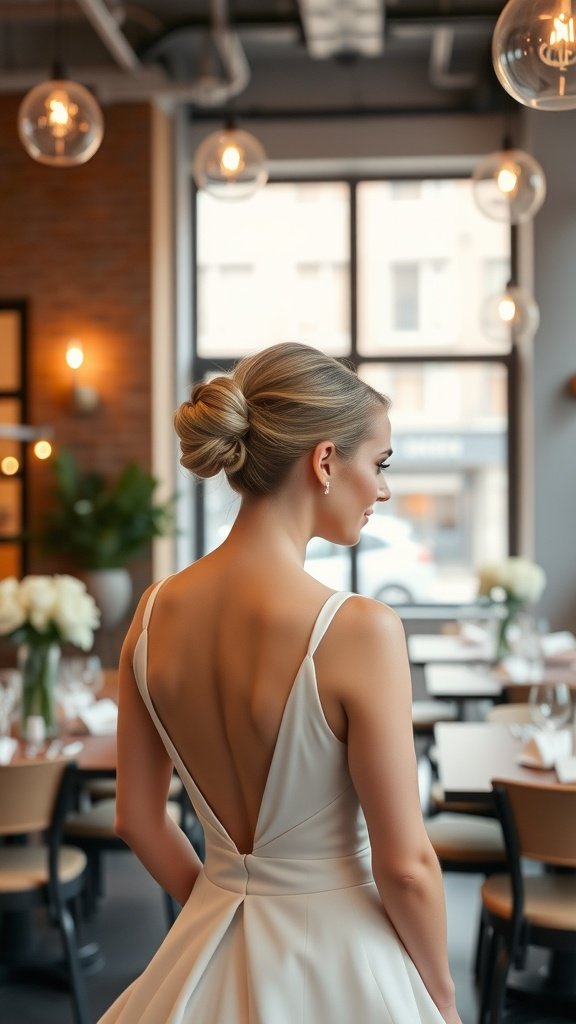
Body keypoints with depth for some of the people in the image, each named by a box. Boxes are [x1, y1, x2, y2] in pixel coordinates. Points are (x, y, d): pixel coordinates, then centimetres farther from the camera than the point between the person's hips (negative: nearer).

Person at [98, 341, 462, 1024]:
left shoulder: (156, 611, -6)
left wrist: (220, 909, 16)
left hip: (212, 962, 5)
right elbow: (404, 864, -18)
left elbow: (137, 820, 3)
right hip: (338, 966, -5)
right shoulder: (360, 629, -23)